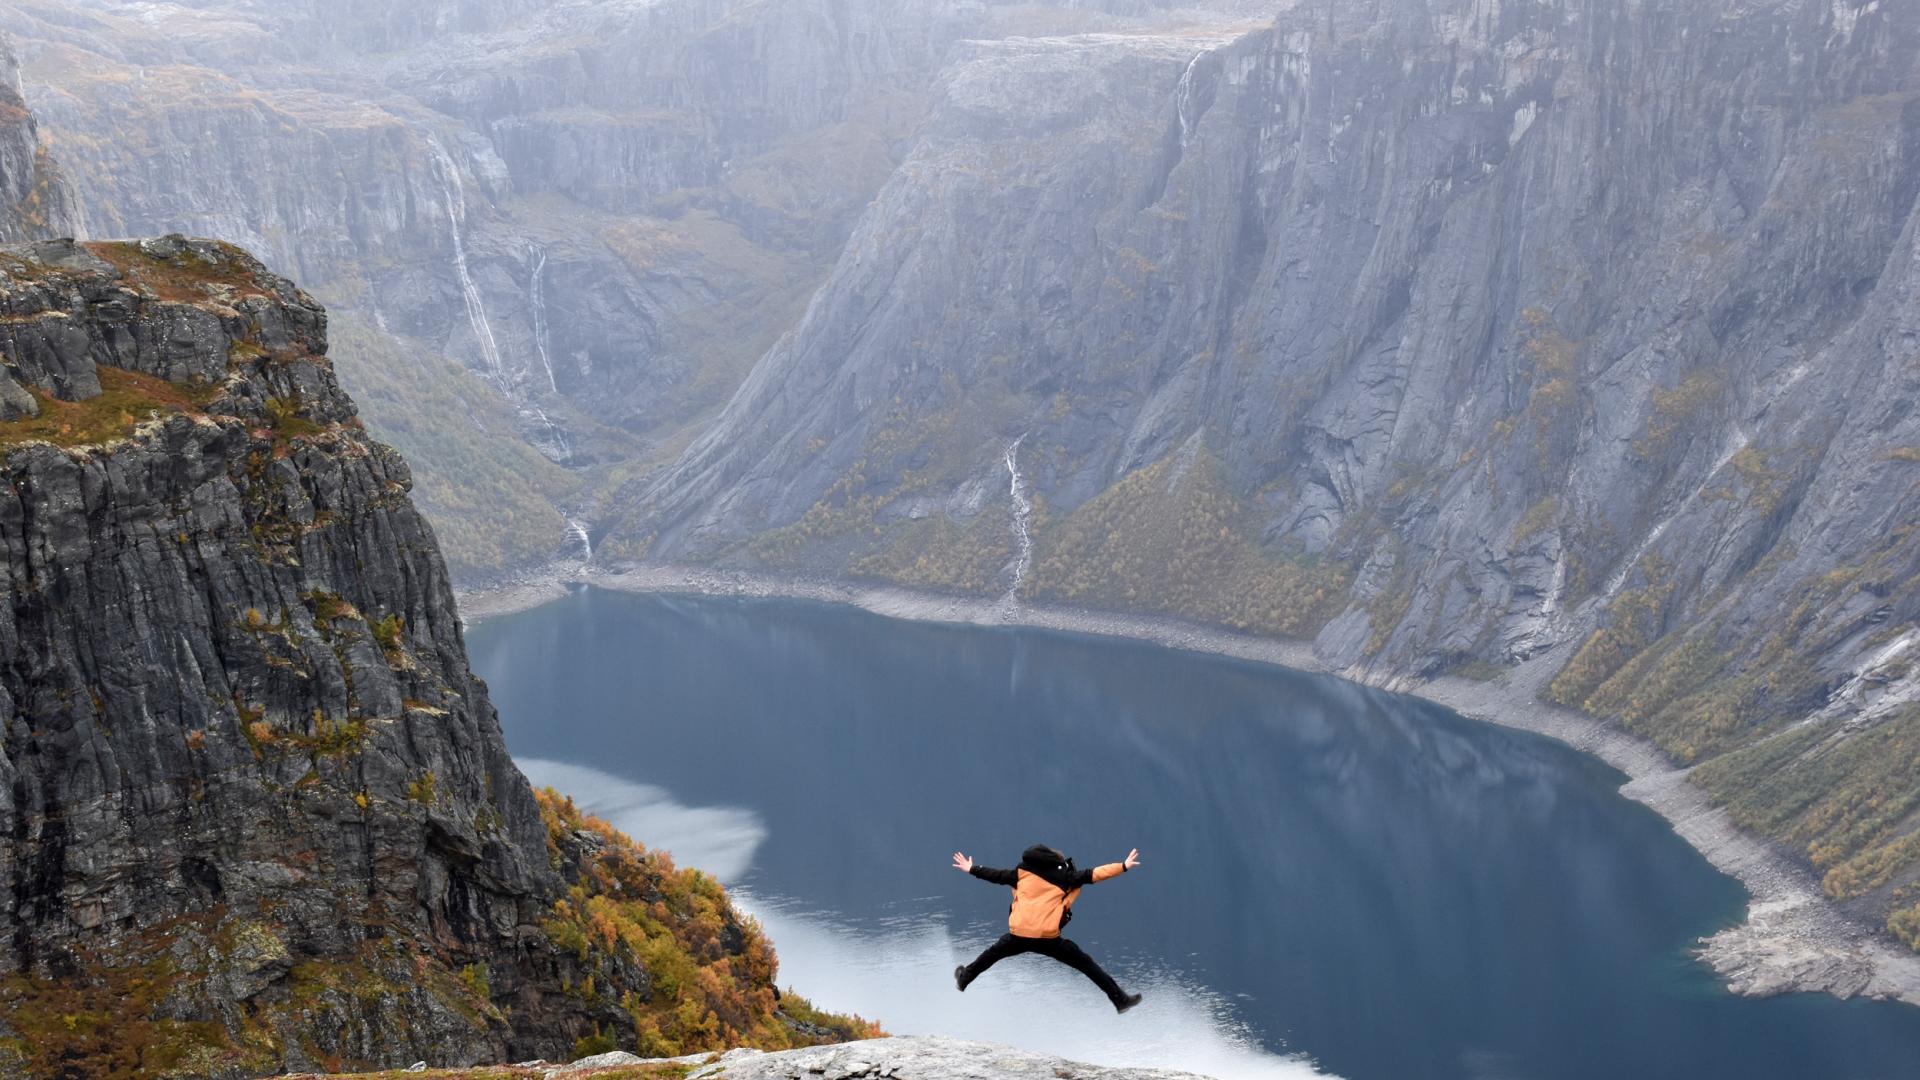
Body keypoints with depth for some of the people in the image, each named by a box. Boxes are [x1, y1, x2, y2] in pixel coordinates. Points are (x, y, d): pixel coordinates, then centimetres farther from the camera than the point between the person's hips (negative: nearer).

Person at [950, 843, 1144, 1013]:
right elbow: (1093, 874, 4)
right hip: (1048, 938, -2)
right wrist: (1124, 866, 6)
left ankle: (964, 979, 47)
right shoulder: (1064, 876, 10)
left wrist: (971, 869, 38)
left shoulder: (1022, 873, 15)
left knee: (993, 953, 31)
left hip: (1019, 935, 2)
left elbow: (997, 875, 23)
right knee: (1086, 964, 5)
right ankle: (1120, 999, 1)